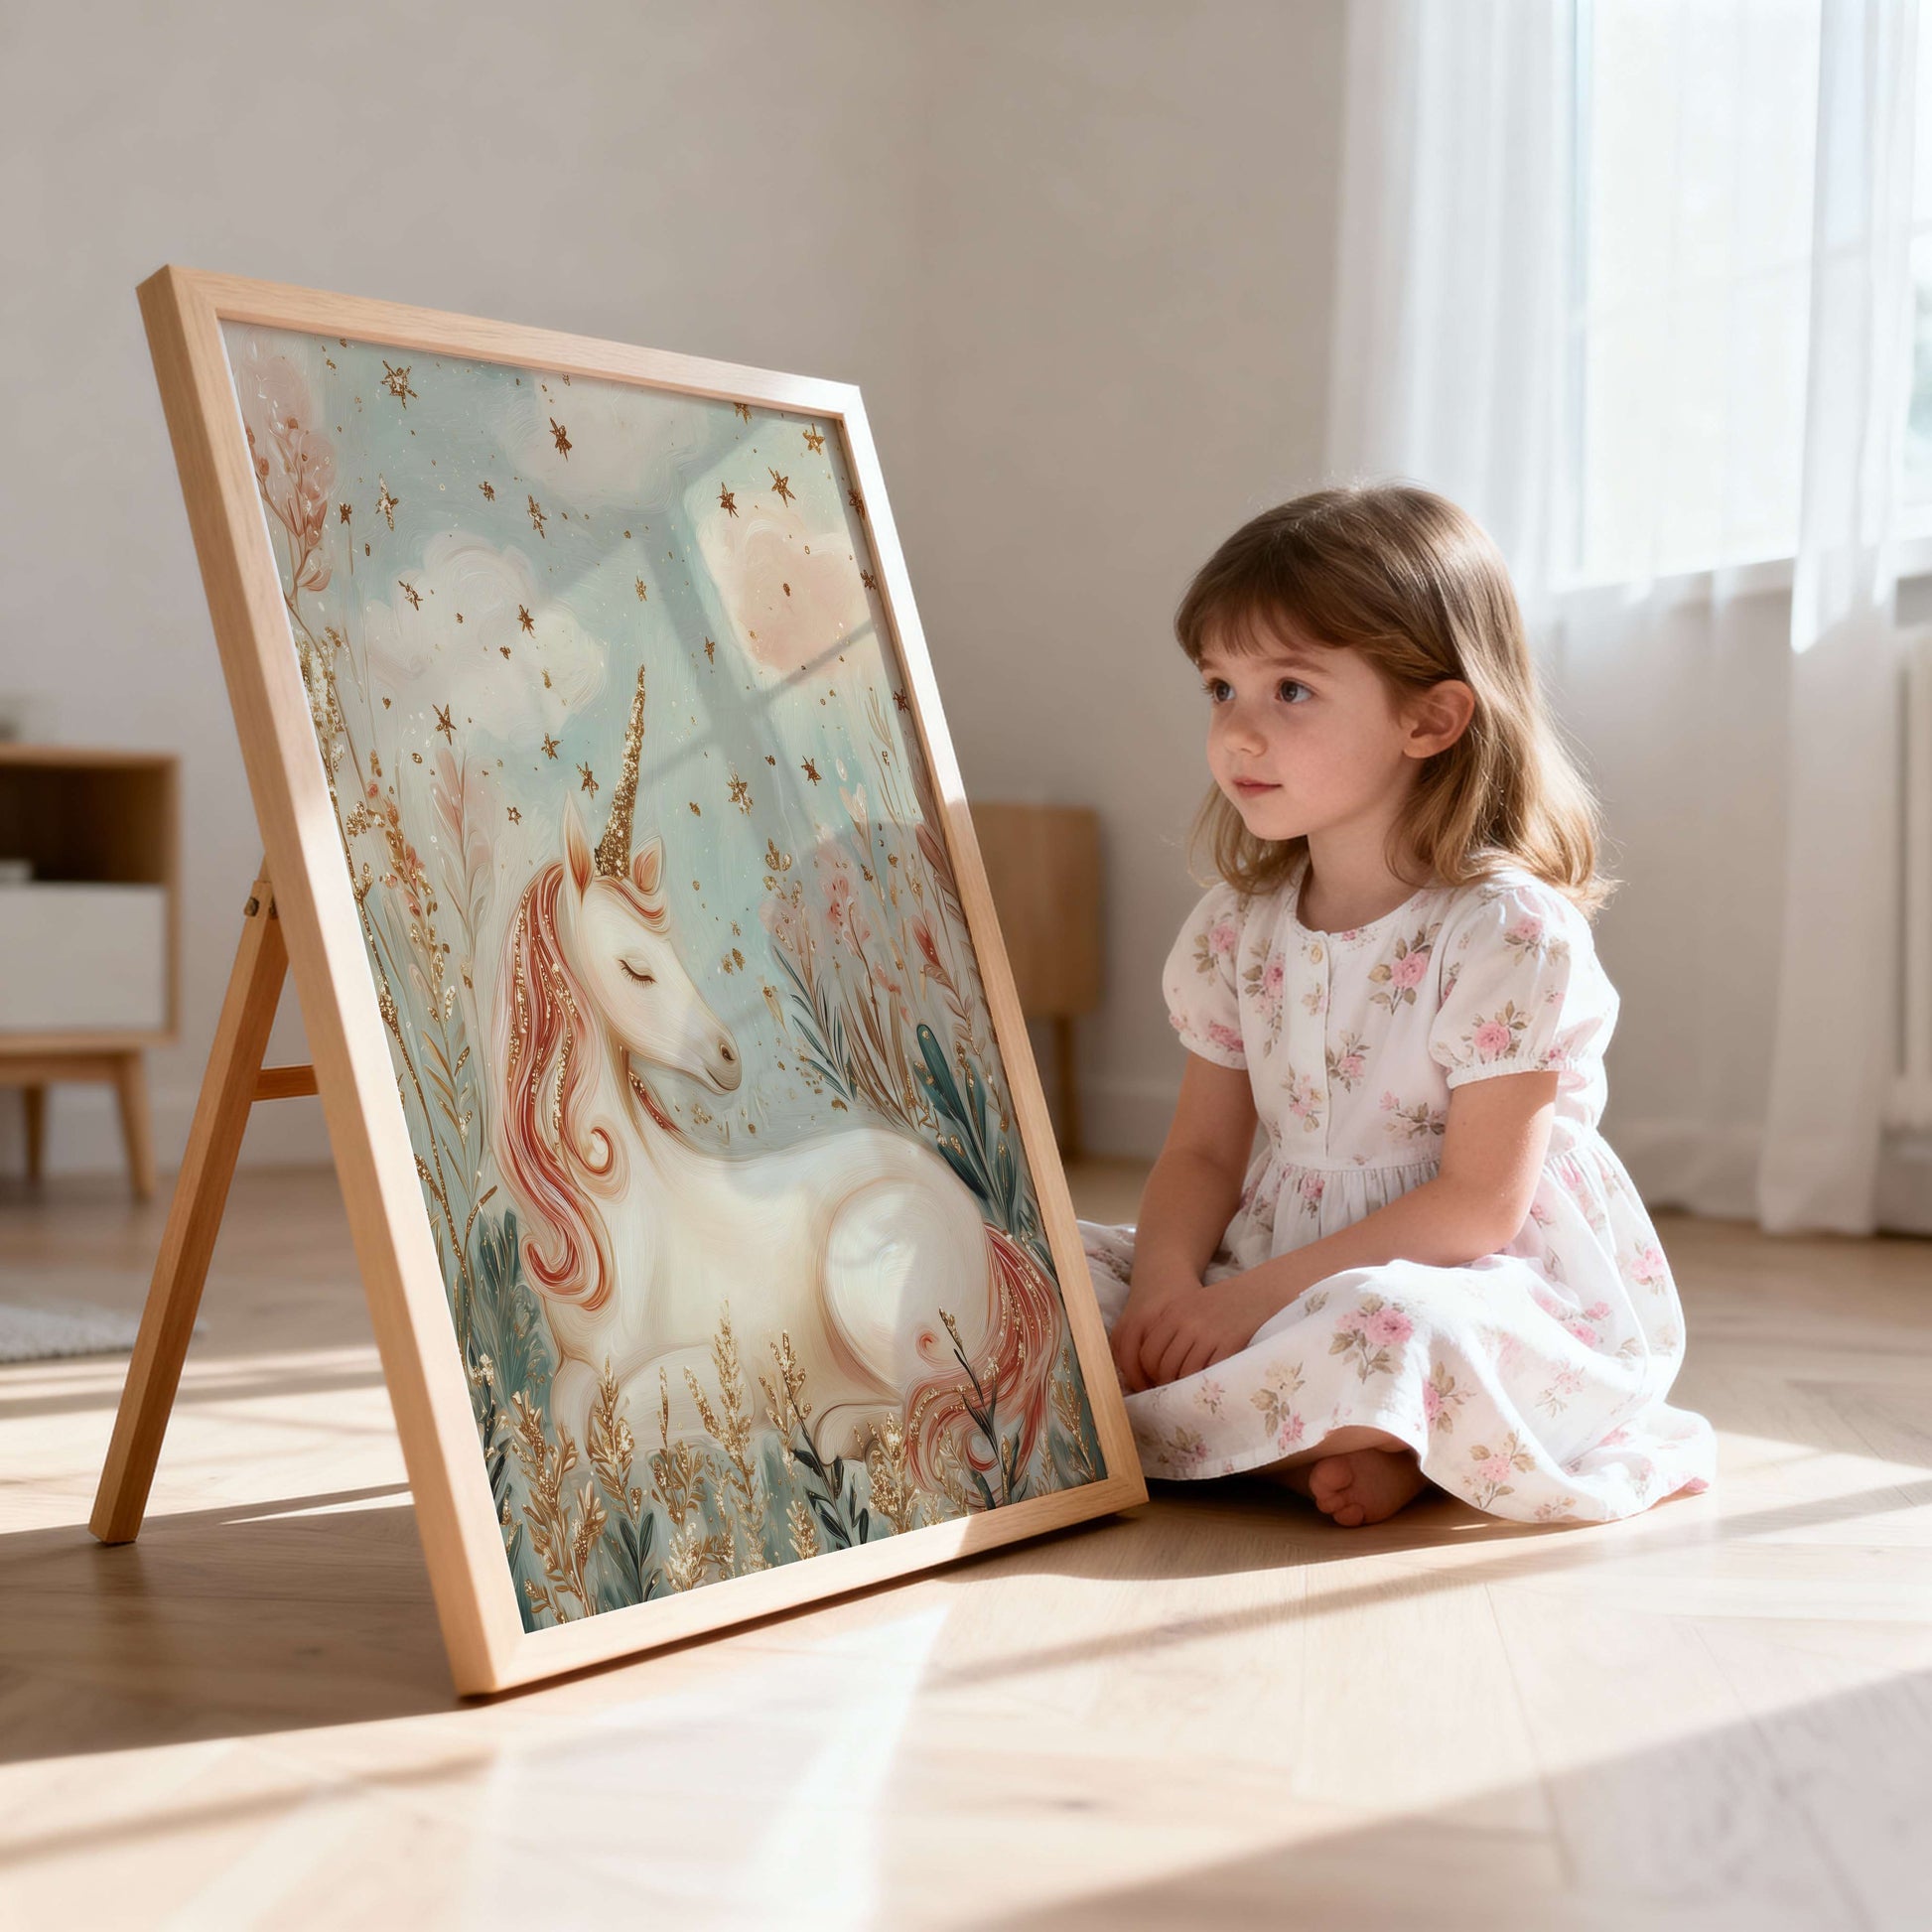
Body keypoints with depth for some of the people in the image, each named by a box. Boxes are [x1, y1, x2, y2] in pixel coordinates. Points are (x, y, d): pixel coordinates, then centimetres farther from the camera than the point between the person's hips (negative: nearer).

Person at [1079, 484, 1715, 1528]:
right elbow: (1203, 1151, 5)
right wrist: (1168, 1286, -16)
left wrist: (1255, 1297, -20)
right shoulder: (1235, 928, 5)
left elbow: (1479, 1204, -17)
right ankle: (1336, 1448, -14)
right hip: (1279, 1279, 7)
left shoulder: (1510, 932, -15)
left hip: (1496, 1295, -7)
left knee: (1396, 1325, -41)